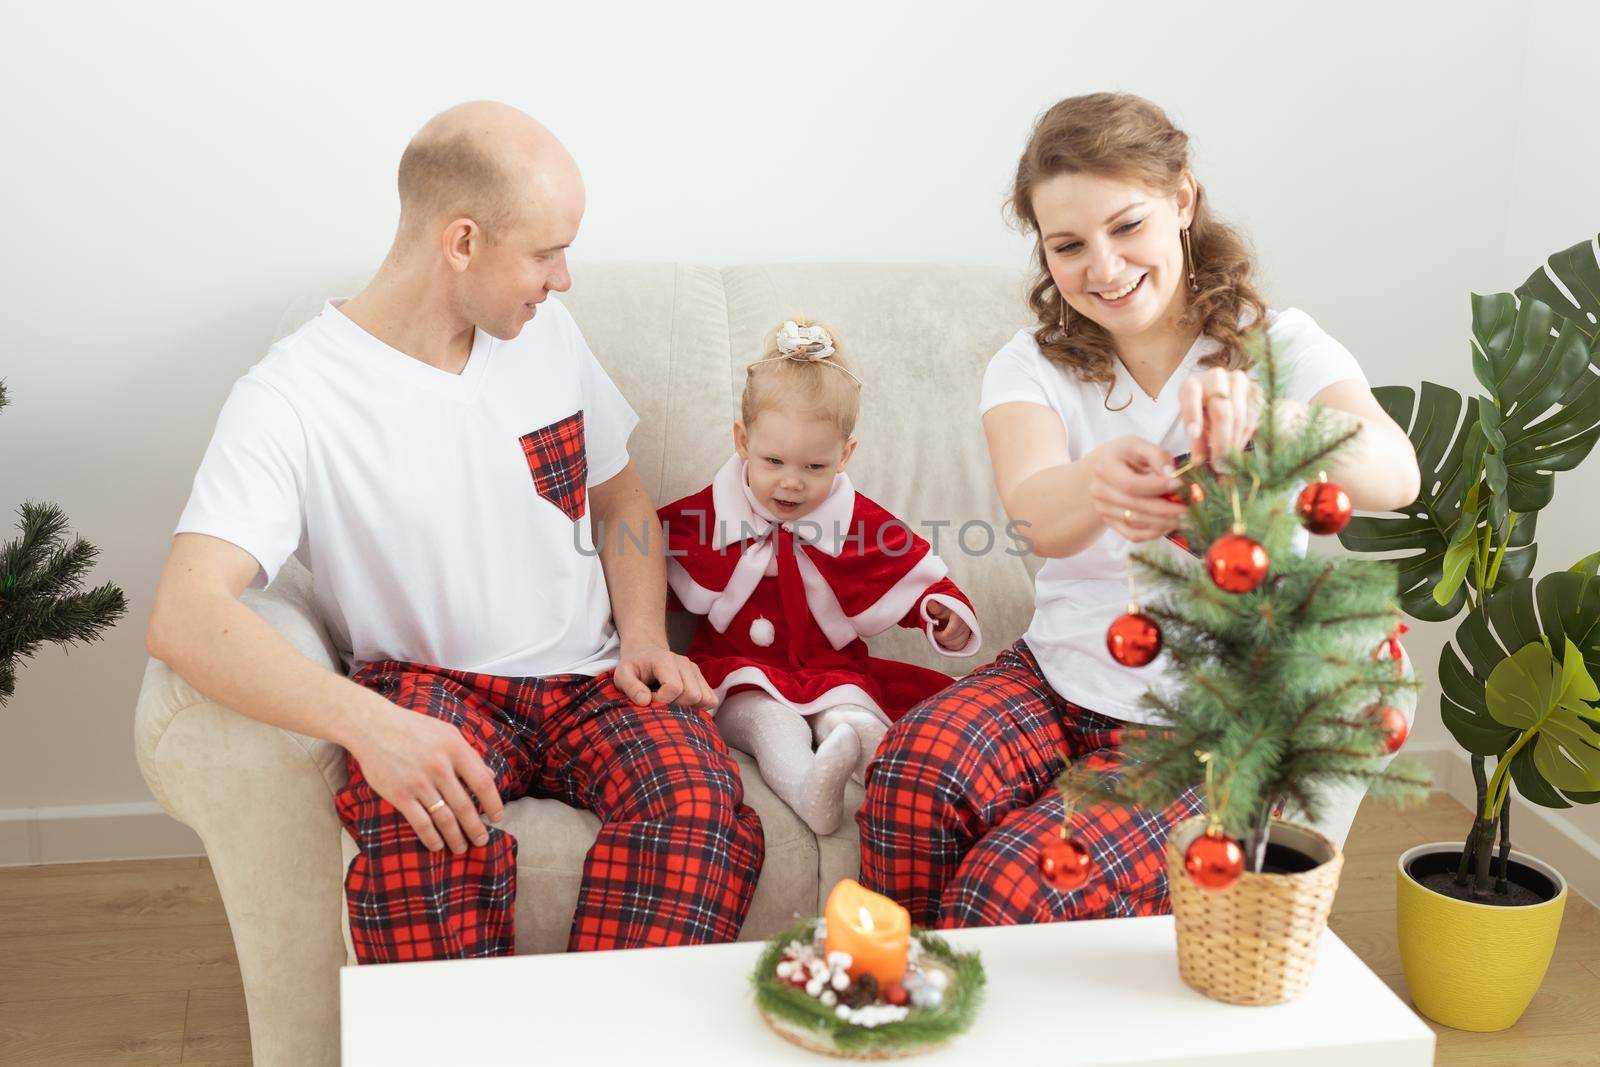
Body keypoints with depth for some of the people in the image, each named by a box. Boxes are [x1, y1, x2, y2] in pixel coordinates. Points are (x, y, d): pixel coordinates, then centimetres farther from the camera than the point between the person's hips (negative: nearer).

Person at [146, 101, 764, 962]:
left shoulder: (545, 331, 8)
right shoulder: (291, 399, -12)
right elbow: (183, 618, -25)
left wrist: (643, 635, 2)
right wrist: (366, 724, -40)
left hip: (590, 683, 4)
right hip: (430, 693, -3)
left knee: (699, 801, -30)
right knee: (418, 824, -39)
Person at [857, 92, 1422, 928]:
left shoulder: (1278, 347, -3)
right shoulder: (1030, 367, 3)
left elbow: (1395, 476, -24)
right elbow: (1035, 515, -20)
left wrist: (1264, 418, -46)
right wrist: (1097, 483, -45)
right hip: (1057, 681, 3)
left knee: (1005, 894, -26)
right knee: (914, 772, -28)